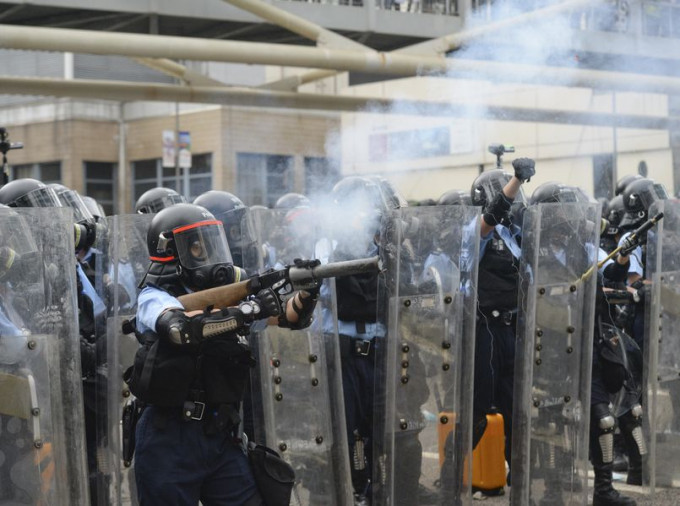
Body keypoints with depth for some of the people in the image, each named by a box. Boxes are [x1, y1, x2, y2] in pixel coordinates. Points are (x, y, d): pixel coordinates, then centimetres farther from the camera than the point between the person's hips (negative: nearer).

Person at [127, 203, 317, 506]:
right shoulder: (154, 297, -3)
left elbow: (289, 317, 7)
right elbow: (183, 328, -25)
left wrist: (306, 292, -14)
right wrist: (249, 310, -23)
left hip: (221, 438, 5)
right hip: (169, 439, -5)